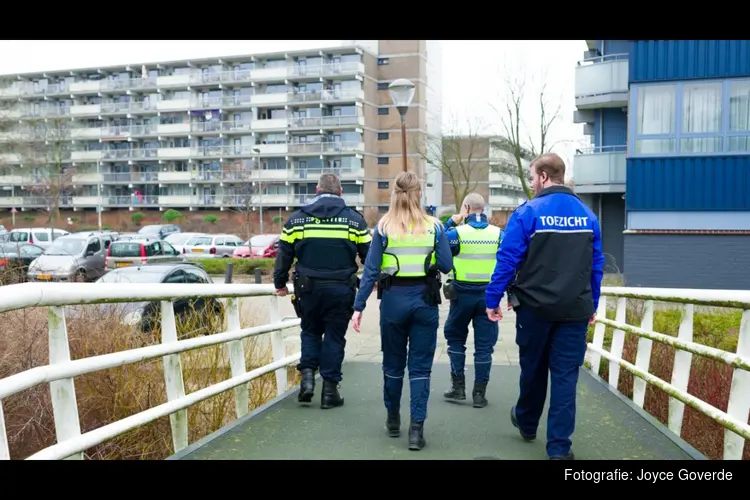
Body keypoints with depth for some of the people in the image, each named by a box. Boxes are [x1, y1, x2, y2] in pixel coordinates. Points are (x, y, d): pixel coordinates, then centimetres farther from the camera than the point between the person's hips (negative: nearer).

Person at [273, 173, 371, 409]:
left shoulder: (297, 218, 2)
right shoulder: (354, 219, 0)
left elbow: (284, 254, 5)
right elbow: (368, 254, 3)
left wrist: (280, 283, 18)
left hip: (308, 289, 1)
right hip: (341, 290, -1)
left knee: (310, 331, 21)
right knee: (335, 337, 9)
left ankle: (307, 374, 7)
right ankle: (330, 390, 13)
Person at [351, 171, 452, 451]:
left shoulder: (384, 227, -3)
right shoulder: (434, 226, -2)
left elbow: (371, 270, -5)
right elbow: (446, 266, -1)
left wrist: (359, 306, -1)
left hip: (394, 299, 0)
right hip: (424, 299, 0)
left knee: (393, 363, 16)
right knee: (420, 366, 7)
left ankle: (393, 420, 32)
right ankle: (416, 428, 3)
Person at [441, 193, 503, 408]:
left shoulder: (457, 233, -8)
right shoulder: (499, 234, 0)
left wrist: (450, 222, 7)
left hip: (463, 294, -1)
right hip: (489, 295, 2)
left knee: (455, 338, 17)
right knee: (484, 344, 8)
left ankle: (458, 387, 17)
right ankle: (479, 393, 12)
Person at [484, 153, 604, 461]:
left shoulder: (528, 212, -9)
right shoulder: (588, 215, 6)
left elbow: (507, 260, -10)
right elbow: (596, 265, 10)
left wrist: (492, 299, -3)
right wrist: (592, 304, 18)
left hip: (535, 306, -2)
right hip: (575, 309, 3)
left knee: (533, 368, 16)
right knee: (565, 375, 6)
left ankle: (527, 423, 37)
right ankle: (559, 447, 7)